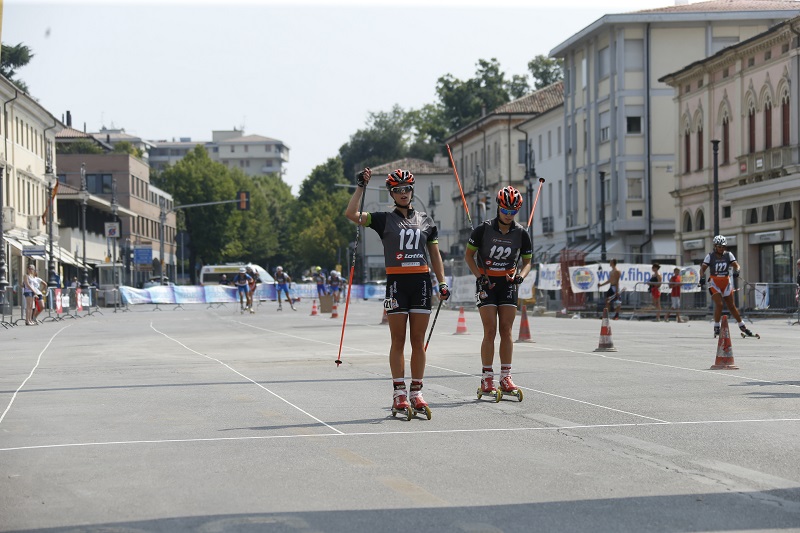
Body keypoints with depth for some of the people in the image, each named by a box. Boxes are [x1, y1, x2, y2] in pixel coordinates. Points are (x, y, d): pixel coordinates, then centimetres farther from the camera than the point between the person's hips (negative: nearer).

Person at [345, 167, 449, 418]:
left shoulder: (425, 220, 13)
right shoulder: (384, 219, 5)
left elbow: (435, 255, 16)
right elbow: (351, 214, -8)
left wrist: (442, 283, 7)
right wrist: (361, 186, -9)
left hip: (421, 282, 2)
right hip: (396, 282, -2)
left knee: (418, 341, 3)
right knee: (398, 341, -1)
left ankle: (416, 392, 8)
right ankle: (399, 393, 2)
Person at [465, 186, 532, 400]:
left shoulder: (521, 233, -1)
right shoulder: (483, 229, -8)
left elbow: (527, 261, 9)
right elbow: (469, 254, 1)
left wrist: (521, 275, -12)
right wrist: (479, 276, -11)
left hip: (508, 283, 3)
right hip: (487, 282, -3)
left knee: (506, 330, -1)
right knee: (490, 331, -8)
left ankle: (506, 377, 3)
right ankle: (487, 379, -4)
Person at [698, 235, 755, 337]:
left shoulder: (728, 255, -1)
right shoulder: (710, 256, -7)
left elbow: (736, 265, -11)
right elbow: (703, 268, -16)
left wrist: (736, 271, -34)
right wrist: (702, 278, -35)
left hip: (726, 283, 3)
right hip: (714, 283, -3)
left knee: (731, 306, 8)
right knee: (719, 304, -19)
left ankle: (742, 326, 19)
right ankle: (716, 327, -8)